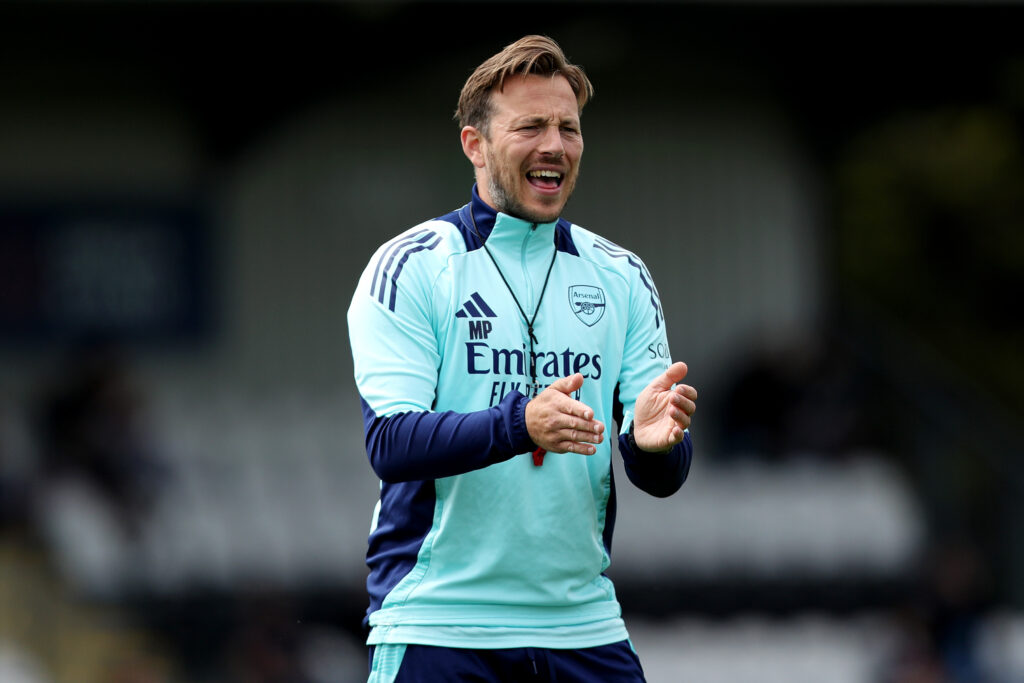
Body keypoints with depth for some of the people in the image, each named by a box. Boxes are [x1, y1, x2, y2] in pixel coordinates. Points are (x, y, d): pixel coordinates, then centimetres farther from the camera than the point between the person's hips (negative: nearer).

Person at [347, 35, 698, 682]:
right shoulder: (410, 266, -3)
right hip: (438, 625, -4)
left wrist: (651, 441, -19)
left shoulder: (622, 279, 9)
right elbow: (391, 444, -14)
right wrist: (520, 424, -30)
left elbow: (664, 478, 5)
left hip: (585, 627, 4)